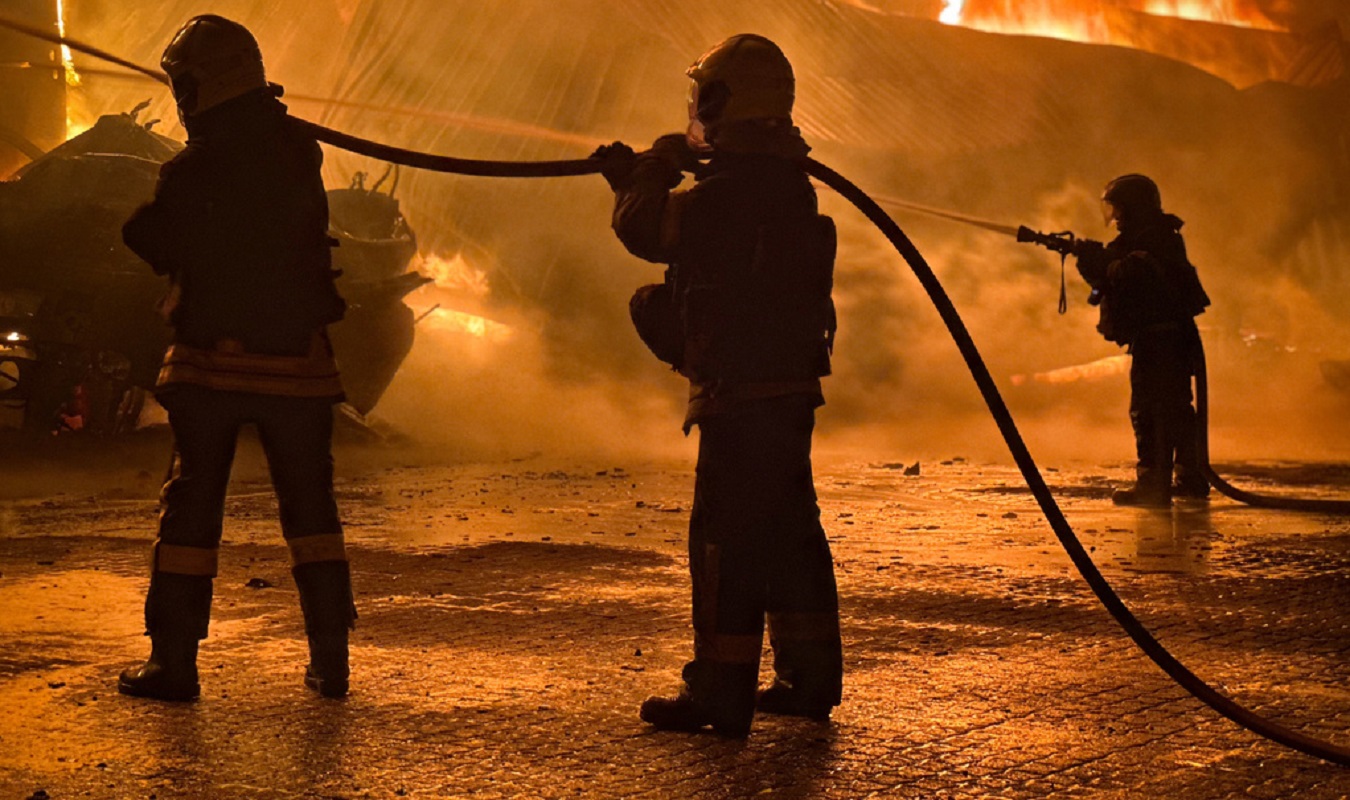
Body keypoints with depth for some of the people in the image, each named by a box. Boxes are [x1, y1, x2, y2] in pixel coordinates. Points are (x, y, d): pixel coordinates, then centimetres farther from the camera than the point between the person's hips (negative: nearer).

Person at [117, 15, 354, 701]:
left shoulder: (188, 175, -11)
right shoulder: (299, 157, -1)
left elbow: (151, 249, 1)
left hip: (212, 362, -2)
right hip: (298, 362, 2)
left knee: (190, 508, 8)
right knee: (310, 507, 11)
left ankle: (173, 663, 9)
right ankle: (330, 658, 9)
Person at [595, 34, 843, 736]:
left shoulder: (728, 193, -18)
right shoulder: (790, 188, 13)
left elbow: (643, 229, -16)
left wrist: (655, 167, 2)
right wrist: (637, 178, 26)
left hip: (741, 395, -9)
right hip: (790, 389, 9)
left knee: (726, 538, -4)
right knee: (789, 529, 15)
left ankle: (721, 691, 0)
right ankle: (810, 676, 24)